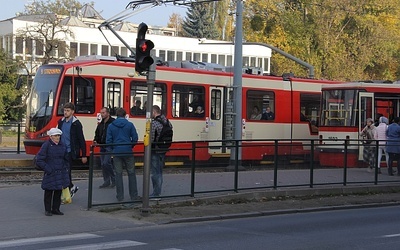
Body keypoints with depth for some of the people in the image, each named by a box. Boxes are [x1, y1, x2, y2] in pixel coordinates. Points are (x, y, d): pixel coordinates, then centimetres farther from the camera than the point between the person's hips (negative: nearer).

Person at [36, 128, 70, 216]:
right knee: (49, 192, 3)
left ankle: (56, 209, 19)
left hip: (61, 173, 5)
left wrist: (66, 169, 10)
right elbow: (39, 160, -10)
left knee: (58, 192, 9)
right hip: (50, 174, -5)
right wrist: (47, 169, -14)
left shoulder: (62, 146, 8)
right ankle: (47, 210, 13)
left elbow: (66, 159, 22)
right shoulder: (46, 145, -9)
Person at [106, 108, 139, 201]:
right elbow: (135, 138, -2)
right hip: (128, 152, -1)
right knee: (131, 173, 8)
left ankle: (120, 196, 7)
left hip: (116, 152, 1)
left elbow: (108, 140, 0)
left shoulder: (111, 126, 2)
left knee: (118, 174, 7)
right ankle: (134, 195, 10)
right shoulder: (130, 125, -2)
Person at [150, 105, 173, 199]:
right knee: (159, 172, 17)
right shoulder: (167, 122, 6)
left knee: (155, 172, -1)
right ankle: (158, 192, 25)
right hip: (163, 150, 8)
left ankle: (156, 194, 2)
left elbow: (151, 138, -20)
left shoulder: (154, 123, -17)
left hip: (155, 151, -8)